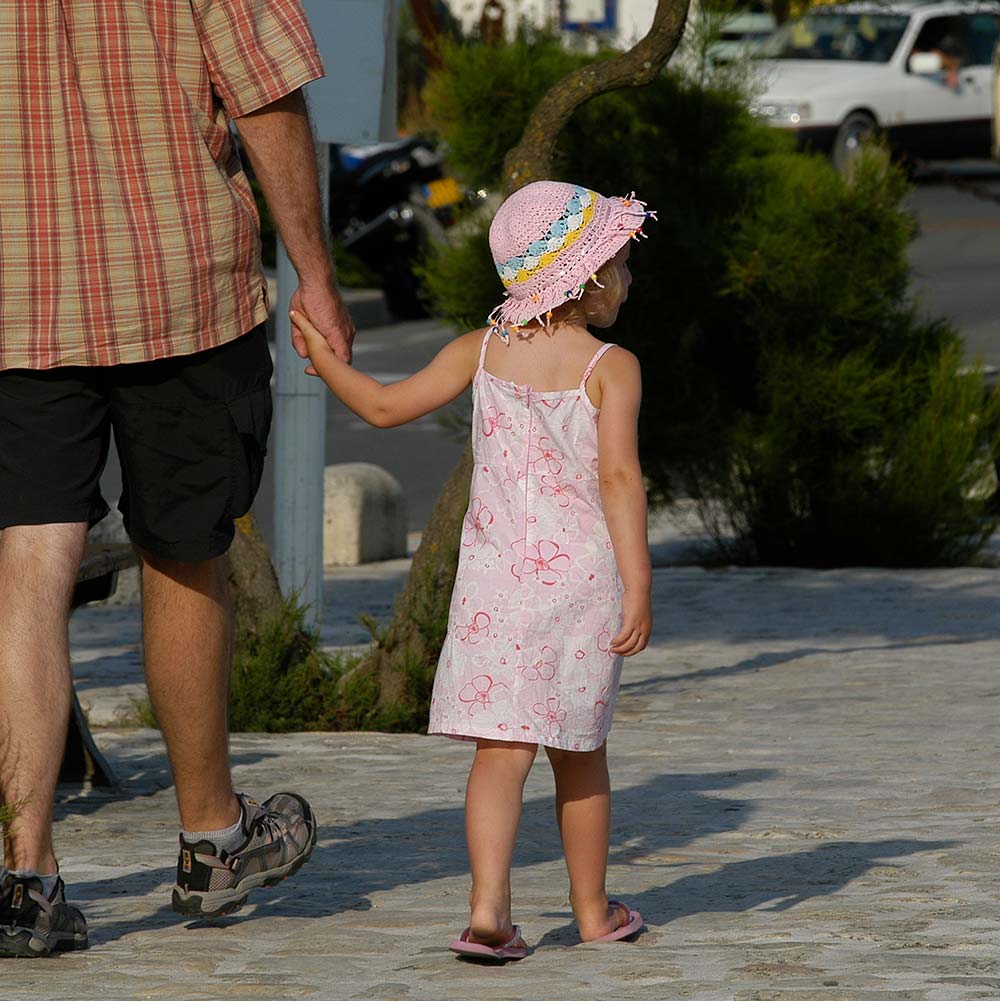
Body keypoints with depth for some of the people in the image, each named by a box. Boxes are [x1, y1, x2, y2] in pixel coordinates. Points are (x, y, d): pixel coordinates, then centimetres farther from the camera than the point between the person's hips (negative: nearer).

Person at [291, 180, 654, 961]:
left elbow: (386, 406, 7)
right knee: (578, 751, 12)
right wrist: (638, 586, -16)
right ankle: (593, 910, 23)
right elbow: (620, 477, -15)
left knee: (501, 747, -3)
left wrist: (325, 362, 24)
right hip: (581, 575, -2)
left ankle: (489, 907, -19)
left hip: (496, 576, 2)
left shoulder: (482, 352, 4)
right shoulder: (611, 368, -7)